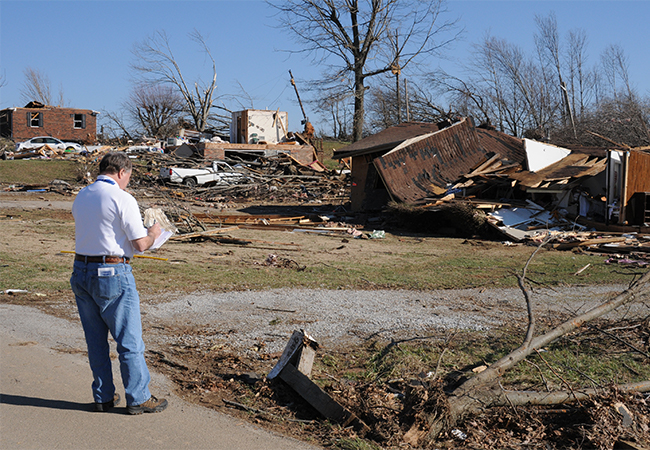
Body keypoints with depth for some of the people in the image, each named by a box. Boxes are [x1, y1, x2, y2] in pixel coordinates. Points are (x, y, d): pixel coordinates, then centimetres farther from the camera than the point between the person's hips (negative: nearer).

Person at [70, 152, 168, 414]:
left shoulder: (81, 197, 9)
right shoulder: (122, 199, -12)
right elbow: (141, 244, -14)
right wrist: (153, 233, 6)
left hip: (81, 272, 7)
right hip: (112, 274, -7)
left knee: (95, 340, 15)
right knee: (129, 340, 4)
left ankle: (103, 397, 25)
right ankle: (138, 399, 12)